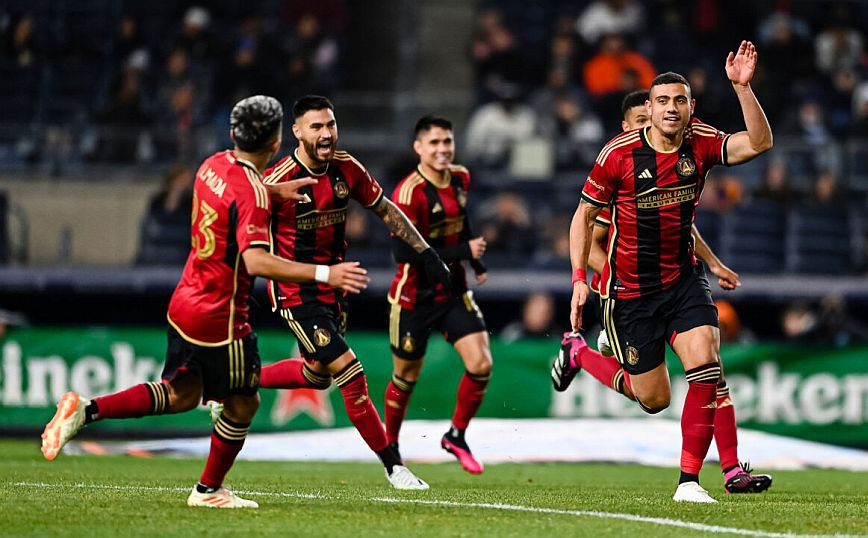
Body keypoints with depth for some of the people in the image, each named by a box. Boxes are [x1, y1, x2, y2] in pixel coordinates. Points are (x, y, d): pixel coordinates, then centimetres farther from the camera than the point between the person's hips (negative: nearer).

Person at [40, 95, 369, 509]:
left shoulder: (214, 165, 2)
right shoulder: (251, 193, -23)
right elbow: (257, 262, -34)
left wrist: (273, 192, 21)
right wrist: (323, 274, -35)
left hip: (186, 302, 8)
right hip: (221, 316, -8)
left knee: (181, 395, 18)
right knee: (243, 403, 11)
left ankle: (85, 410, 5)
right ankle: (209, 490, 24)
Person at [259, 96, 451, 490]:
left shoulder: (346, 168, -3)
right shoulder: (279, 180, -21)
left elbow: (385, 210, 10)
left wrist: (425, 252, 6)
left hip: (332, 287, 7)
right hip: (296, 293, -7)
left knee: (317, 374, 22)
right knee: (351, 374, -14)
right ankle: (393, 466, -5)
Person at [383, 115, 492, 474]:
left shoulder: (461, 178, 2)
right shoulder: (409, 193, -22)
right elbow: (405, 252, -28)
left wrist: (476, 262, 16)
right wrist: (462, 251, -26)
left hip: (453, 292, 6)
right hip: (414, 297, -5)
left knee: (481, 364, -9)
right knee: (406, 377, 8)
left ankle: (456, 437, 11)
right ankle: (390, 446, 31)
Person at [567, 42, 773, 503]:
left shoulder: (701, 143, -7)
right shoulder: (619, 153, -14)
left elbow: (759, 143, -24)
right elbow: (584, 215, -3)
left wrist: (741, 86, -34)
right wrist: (579, 278, -9)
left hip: (683, 279, 2)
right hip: (630, 288, -2)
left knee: (704, 362, -22)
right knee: (655, 399, 6)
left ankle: (689, 480, -14)